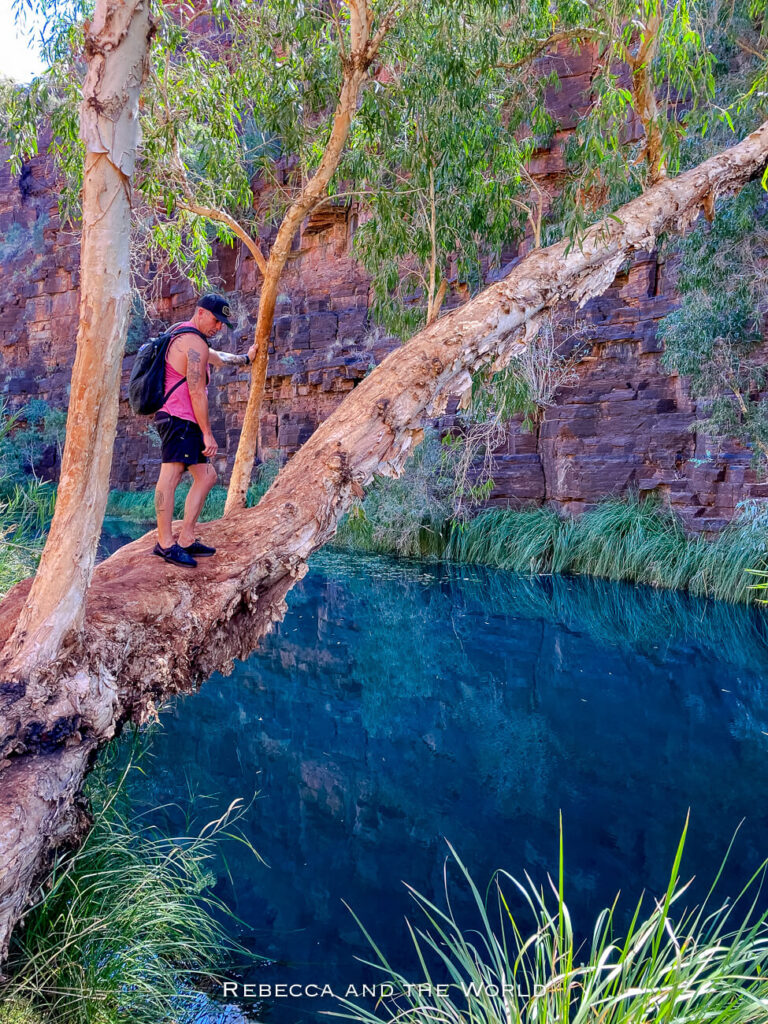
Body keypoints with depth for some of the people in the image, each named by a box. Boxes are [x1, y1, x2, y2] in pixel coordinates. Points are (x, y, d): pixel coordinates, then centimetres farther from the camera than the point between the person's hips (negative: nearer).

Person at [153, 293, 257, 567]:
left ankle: (186, 540, 9)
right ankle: (165, 542, -22)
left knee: (206, 475, 11)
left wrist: (245, 359, 58)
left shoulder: (181, 336, 25)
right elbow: (197, 393, -15)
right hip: (179, 419, -12)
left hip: (184, 423, 12)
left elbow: (218, 358, 44)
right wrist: (207, 434, -13)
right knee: (171, 474, -17)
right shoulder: (195, 343, -10)